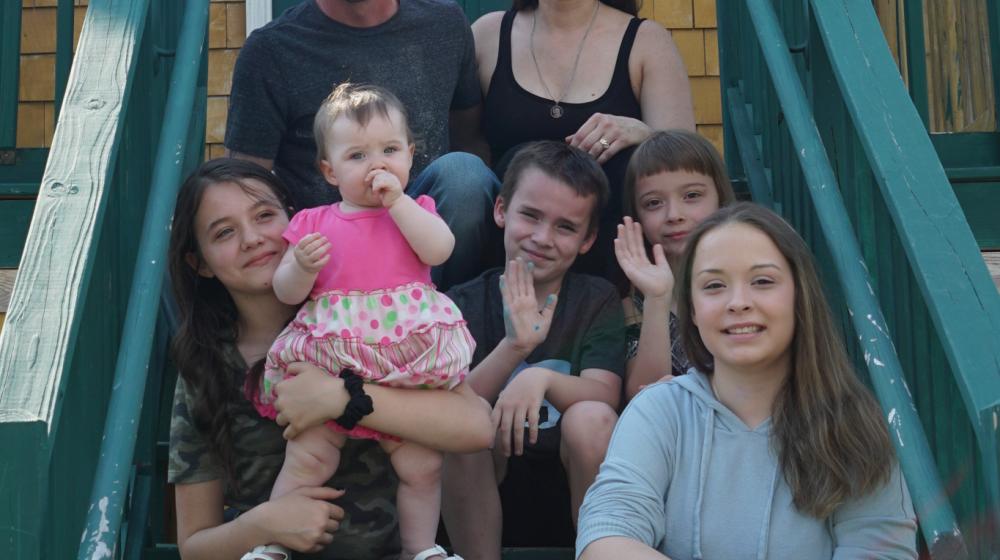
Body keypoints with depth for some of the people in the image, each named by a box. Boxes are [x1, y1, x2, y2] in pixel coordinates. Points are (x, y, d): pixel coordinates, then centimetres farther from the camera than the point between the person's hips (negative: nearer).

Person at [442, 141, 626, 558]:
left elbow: (604, 396, -14)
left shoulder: (598, 300, 1)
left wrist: (542, 377, -35)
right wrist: (513, 347, -28)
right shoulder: (462, 305, 0)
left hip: (576, 495, 0)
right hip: (483, 498, 0)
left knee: (590, 418, -28)